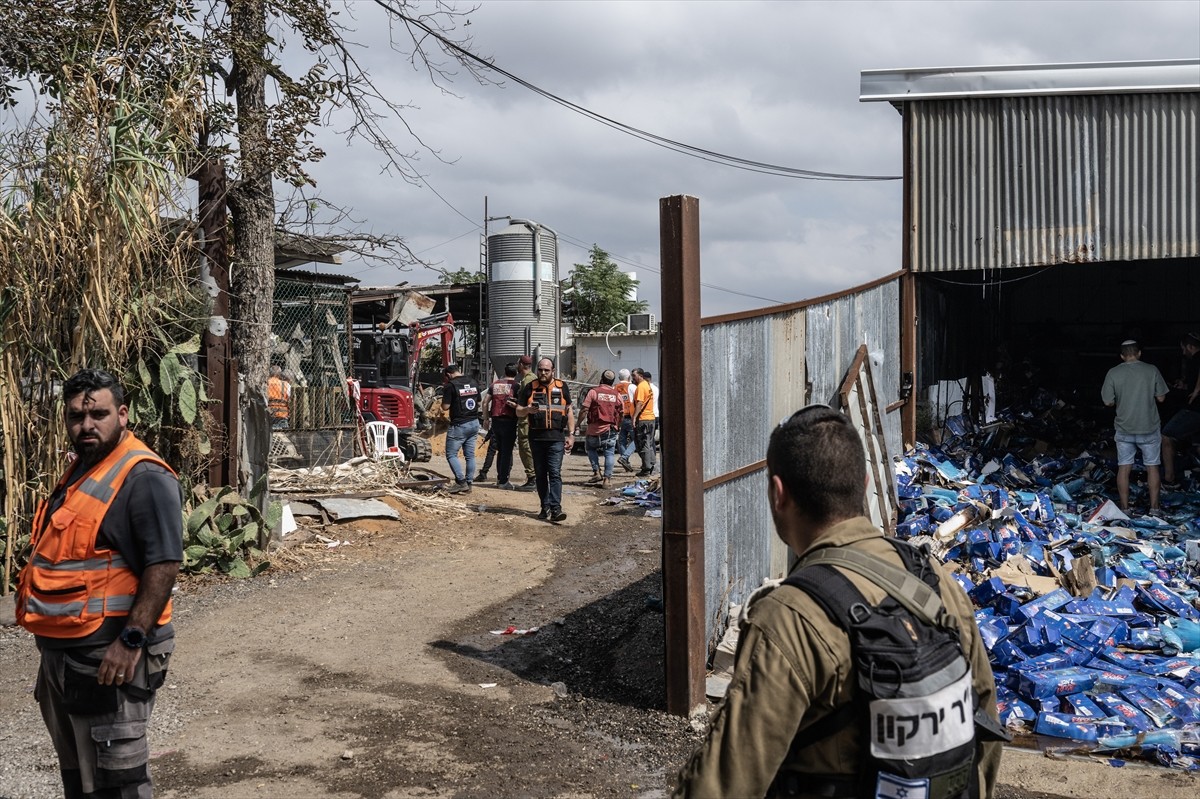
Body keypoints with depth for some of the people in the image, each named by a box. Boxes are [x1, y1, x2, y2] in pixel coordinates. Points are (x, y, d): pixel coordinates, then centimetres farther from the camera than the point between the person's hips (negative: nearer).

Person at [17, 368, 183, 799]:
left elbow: (164, 565, -23)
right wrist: (51, 636, 21)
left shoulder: (144, 477, -17)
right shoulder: (79, 471, 13)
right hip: (61, 652, 10)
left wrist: (132, 640, -27)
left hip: (108, 654, -10)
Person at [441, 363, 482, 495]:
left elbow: (445, 406, -13)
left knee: (451, 454, 1)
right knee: (470, 455, 10)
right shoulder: (474, 383, 8)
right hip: (474, 423, 7)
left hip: (459, 425, -7)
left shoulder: (451, 385, -12)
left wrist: (444, 398, 6)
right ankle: (468, 484, 13)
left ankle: (461, 482, -9)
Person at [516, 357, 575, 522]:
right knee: (540, 474, 8)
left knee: (555, 473, -10)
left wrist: (571, 434, 5)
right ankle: (545, 507, 16)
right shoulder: (530, 388, 8)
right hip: (536, 438, 2)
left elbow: (569, 411, 11)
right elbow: (518, 412, 9)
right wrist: (527, 410, -15)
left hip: (556, 438, -2)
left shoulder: (562, 387, 8)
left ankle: (556, 508, -14)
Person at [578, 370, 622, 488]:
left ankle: (597, 472, 9)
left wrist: (578, 424, 0)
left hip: (594, 429, -2)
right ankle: (607, 479, 1)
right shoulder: (617, 395, 6)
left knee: (591, 448, 20)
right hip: (610, 430, 2)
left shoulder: (593, 392, -4)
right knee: (609, 454, 6)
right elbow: (621, 414, 9)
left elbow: (584, 410, -9)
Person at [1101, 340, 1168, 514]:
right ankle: (1154, 507, 15)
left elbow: (1108, 402, -3)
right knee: (1152, 467, 11)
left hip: (1124, 429, 0)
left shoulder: (1113, 373, -7)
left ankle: (1124, 508, 10)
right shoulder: (1152, 370, -8)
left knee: (1124, 468, 7)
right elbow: (1161, 397, -2)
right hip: (1149, 428, 0)